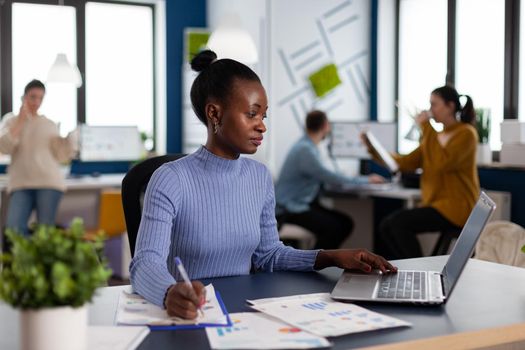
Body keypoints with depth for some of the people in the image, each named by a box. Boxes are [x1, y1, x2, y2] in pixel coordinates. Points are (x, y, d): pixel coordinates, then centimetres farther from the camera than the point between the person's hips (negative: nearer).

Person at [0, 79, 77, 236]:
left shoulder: (50, 125, 14)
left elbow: (63, 156, 10)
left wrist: (70, 133, -2)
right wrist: (21, 120, -3)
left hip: (49, 182, 0)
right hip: (20, 184, 0)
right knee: (13, 229, -17)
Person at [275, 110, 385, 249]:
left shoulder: (308, 146, 12)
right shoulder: (304, 149, -19)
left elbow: (322, 176, 19)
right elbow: (328, 177, -23)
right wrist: (366, 180, -14)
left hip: (305, 203, 10)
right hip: (289, 209, -10)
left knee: (345, 223, -3)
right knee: (332, 227, -26)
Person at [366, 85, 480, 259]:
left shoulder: (466, 134, -5)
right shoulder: (435, 136, 17)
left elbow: (441, 163, -21)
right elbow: (407, 162, 8)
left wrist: (425, 128, -14)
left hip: (457, 207, -7)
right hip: (436, 204, 7)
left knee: (399, 222, -23)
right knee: (385, 226, -10)